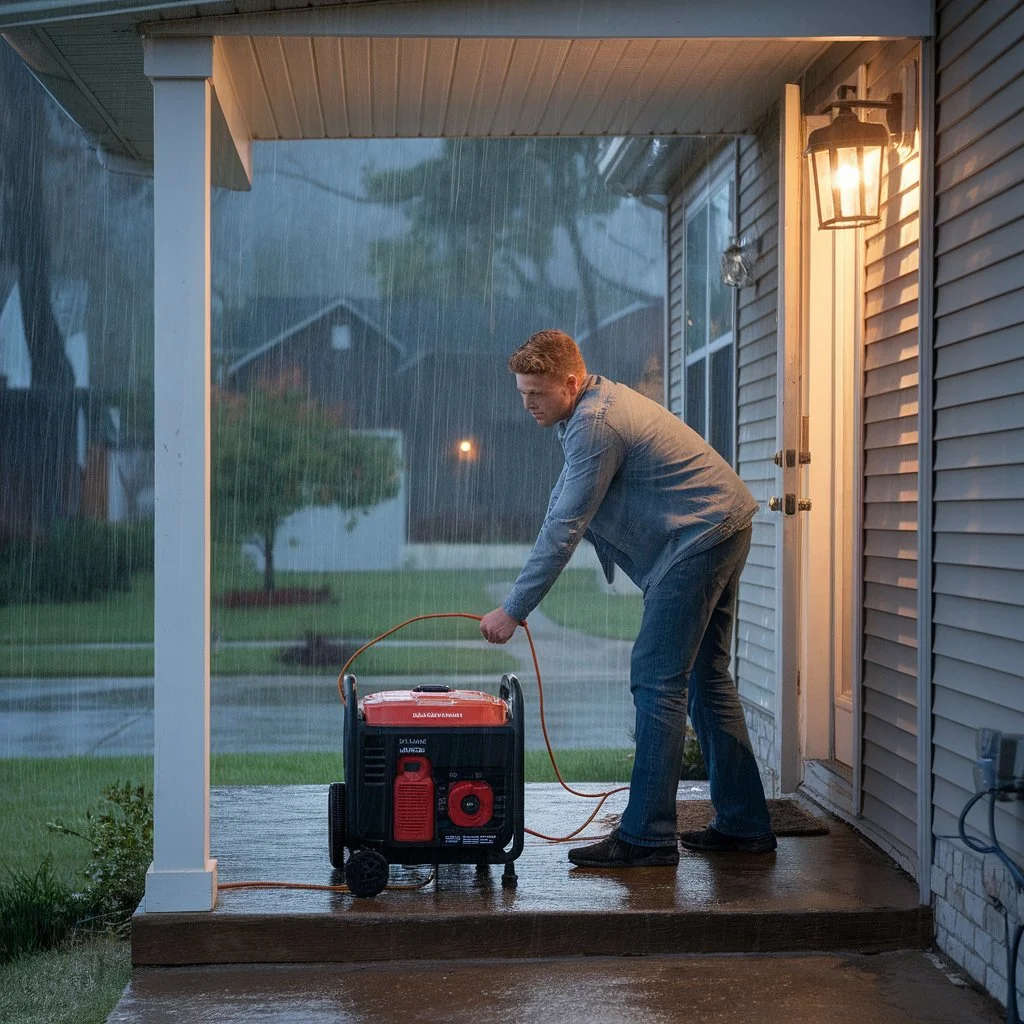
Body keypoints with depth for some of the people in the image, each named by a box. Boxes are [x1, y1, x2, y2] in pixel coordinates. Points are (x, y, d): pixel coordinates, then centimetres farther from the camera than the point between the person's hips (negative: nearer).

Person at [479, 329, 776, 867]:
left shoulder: (595, 423, -20)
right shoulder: (597, 401, 13)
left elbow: (564, 529, -21)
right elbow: (560, 509, 19)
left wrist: (513, 609, -17)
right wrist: (520, 596, 12)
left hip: (702, 536, -11)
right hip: (721, 529, 11)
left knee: (657, 681, -12)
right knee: (705, 677, 14)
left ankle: (647, 835, -11)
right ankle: (744, 824, 19)